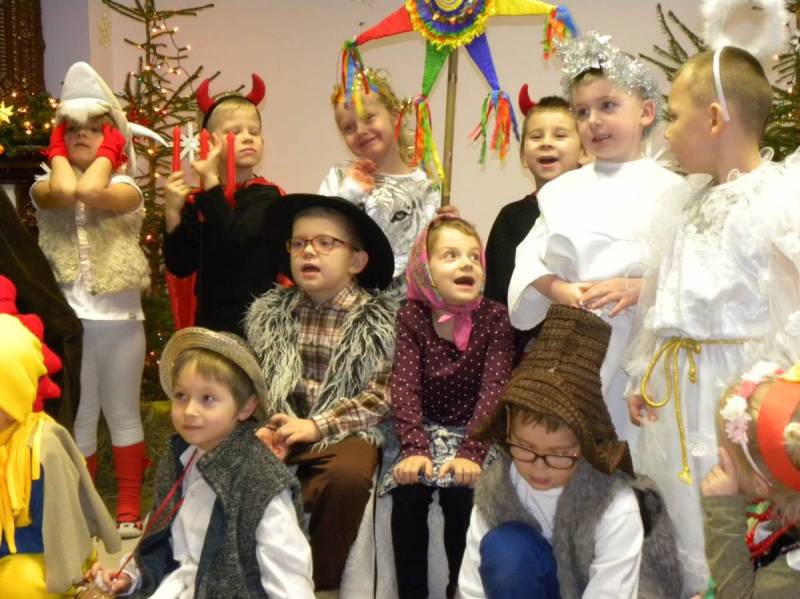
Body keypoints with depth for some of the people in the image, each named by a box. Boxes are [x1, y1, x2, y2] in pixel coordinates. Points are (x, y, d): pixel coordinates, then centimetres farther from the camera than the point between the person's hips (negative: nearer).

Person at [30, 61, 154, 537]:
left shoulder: (127, 188, -1)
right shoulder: (44, 187, 5)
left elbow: (91, 192, -24)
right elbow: (66, 191, -19)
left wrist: (108, 152, -6)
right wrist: (58, 151, -1)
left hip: (119, 317, -2)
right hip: (66, 317, 2)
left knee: (122, 415, 10)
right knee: (78, 418, 12)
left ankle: (130, 508, 22)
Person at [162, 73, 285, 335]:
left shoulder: (267, 195, -5)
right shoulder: (197, 201, 5)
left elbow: (234, 242, -22)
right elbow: (180, 266, 0)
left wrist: (210, 180, -21)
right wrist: (173, 212, -12)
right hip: (209, 318, 4)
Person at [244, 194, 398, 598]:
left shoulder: (380, 320, -1)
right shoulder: (268, 311, 9)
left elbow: (380, 397, -8)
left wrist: (316, 426, -17)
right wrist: (259, 428, -11)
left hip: (342, 433, -2)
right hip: (276, 432, 3)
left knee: (348, 475, -34)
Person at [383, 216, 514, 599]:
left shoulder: (495, 317, -10)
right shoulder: (411, 316, -6)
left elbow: (494, 389, -19)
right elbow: (404, 386, -16)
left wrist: (471, 453, -33)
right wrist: (415, 448, -32)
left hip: (476, 430, -1)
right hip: (427, 428, 1)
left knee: (459, 491, -26)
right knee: (408, 491, -24)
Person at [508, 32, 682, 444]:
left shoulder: (668, 189, 1)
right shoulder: (564, 190, 10)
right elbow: (530, 258, 6)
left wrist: (638, 288, -21)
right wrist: (560, 291, -12)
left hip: (642, 341, -2)